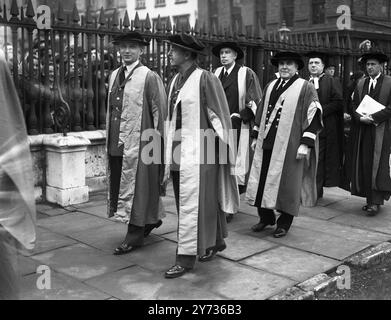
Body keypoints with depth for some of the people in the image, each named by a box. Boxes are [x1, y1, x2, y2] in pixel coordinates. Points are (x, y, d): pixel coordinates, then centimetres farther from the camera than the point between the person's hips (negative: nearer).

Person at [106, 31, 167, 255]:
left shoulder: (149, 77, -8)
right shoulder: (115, 75, 13)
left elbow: (160, 111, -9)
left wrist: (157, 141, -11)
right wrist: (110, 137, 17)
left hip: (139, 142, -7)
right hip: (117, 142, 8)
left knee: (137, 186, 1)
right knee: (119, 184, 14)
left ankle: (135, 236, 14)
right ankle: (151, 219, 33)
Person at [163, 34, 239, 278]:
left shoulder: (205, 79, -12)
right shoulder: (175, 81, 10)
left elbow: (219, 114, -8)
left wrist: (223, 146, -4)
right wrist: (170, 151, 15)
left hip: (198, 148, -7)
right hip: (179, 146, 7)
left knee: (191, 202, -4)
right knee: (205, 198, 17)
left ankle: (187, 258, 4)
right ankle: (216, 242, 34)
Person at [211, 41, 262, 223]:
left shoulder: (246, 74, -3)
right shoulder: (216, 74, 11)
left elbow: (255, 102, -4)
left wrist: (238, 116, -9)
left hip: (237, 127, -4)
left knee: (233, 166, -1)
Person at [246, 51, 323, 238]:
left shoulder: (305, 88, -3)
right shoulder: (270, 87, 14)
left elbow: (314, 116, -9)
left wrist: (306, 144, -16)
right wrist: (256, 136, 15)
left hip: (289, 146, -5)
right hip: (266, 144, 5)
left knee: (285, 184, 2)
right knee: (262, 181, 7)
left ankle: (284, 223, 17)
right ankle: (266, 217, 24)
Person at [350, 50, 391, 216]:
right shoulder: (361, 83, 15)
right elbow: (354, 106, 9)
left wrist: (374, 117, -17)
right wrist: (360, 118, -10)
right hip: (362, 132, 5)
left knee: (377, 165, -7)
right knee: (364, 165, 4)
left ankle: (376, 202, -6)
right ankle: (371, 199, 12)